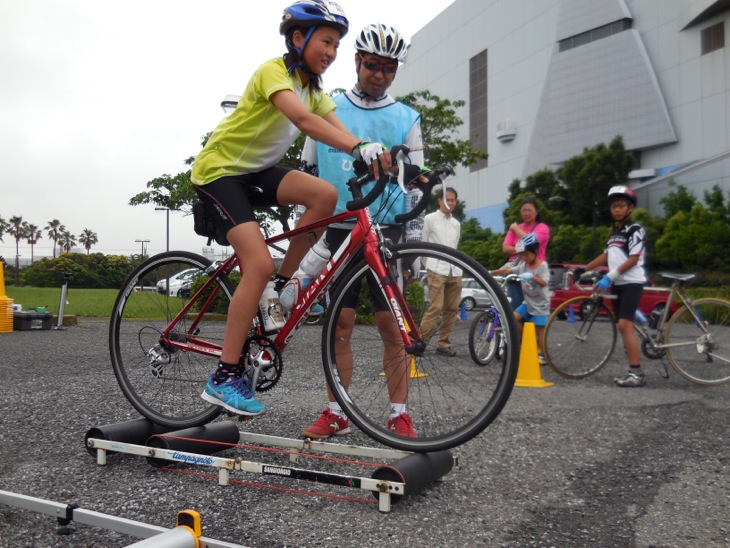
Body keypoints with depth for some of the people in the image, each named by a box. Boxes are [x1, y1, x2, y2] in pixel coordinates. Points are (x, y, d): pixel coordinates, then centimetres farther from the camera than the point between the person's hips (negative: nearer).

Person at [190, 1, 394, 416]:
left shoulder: (314, 87, 7)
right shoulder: (274, 70, -18)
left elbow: (340, 132, -7)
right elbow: (302, 119, -38)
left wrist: (380, 160, -23)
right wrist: (360, 147, -51)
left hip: (256, 171, 8)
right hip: (219, 169, -7)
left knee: (325, 195, -18)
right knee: (260, 263, -21)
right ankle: (224, 378, -14)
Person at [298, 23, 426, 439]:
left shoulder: (407, 119, 8)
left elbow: (415, 182, 7)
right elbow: (308, 171, 14)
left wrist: (414, 239, 0)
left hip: (386, 231, -1)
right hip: (337, 230, 1)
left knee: (392, 324, -3)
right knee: (340, 323, 3)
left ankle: (400, 416, 7)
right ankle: (337, 413, 12)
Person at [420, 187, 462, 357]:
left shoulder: (456, 224, 18)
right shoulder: (430, 219, 4)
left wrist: (455, 266, 17)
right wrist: (428, 269, 8)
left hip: (454, 271, 5)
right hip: (436, 270, -5)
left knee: (451, 309, 4)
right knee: (435, 308, -14)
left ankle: (443, 344, 12)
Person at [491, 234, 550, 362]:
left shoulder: (542, 266, -14)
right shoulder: (523, 266, 1)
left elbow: (543, 283, -28)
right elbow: (507, 271, -3)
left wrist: (532, 276, -46)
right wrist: (490, 273, -12)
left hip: (541, 303, -5)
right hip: (527, 302, 5)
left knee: (539, 328, -6)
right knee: (514, 318, -10)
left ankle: (541, 354, 8)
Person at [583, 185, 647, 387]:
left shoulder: (635, 230, -8)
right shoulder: (615, 231, 18)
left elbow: (633, 259, -15)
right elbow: (607, 255, 23)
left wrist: (609, 276, -20)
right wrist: (583, 269, 18)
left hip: (631, 283, -8)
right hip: (617, 284, 8)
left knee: (625, 325, -17)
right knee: (624, 327, 6)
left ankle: (637, 373, -17)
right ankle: (633, 371, 10)